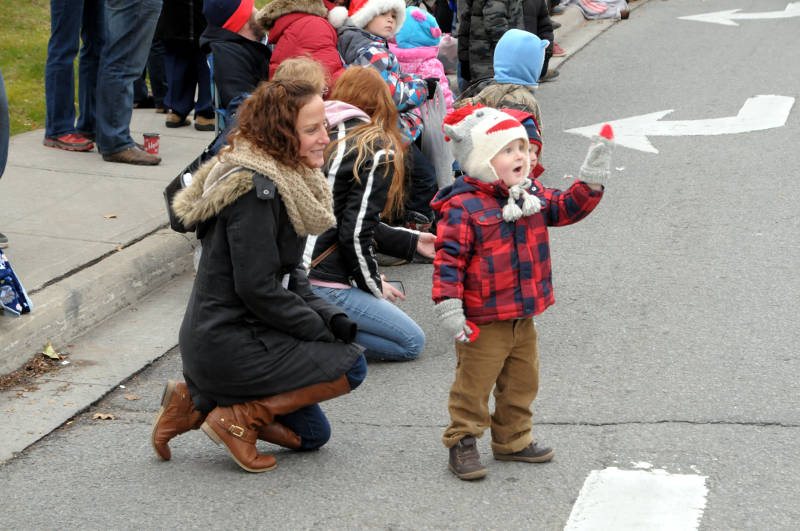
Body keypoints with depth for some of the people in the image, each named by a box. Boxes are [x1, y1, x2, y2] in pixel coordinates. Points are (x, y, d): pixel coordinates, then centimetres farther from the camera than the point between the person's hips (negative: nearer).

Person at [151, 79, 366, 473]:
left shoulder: (286, 180, 10)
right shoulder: (257, 189, -21)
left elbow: (290, 277, 14)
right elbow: (258, 288, -23)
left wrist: (331, 317, -2)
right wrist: (322, 332, -13)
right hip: (228, 345, -10)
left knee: (310, 434, 18)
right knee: (350, 364, -8)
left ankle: (198, 402, 14)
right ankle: (240, 417, -6)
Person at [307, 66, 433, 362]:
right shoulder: (378, 151, -9)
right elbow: (355, 233, -14)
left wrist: (411, 242, 29)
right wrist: (374, 286, 3)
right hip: (321, 284, -8)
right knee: (412, 343, 8)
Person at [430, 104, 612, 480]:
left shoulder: (532, 195, 5)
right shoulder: (463, 207, -18)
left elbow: (567, 208, 15)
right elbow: (448, 258, -19)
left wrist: (591, 180, -1)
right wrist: (449, 309, -23)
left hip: (523, 316, 7)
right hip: (482, 322, -7)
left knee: (521, 382, 18)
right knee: (473, 384, 1)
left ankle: (512, 440, 33)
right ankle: (462, 443, 16)